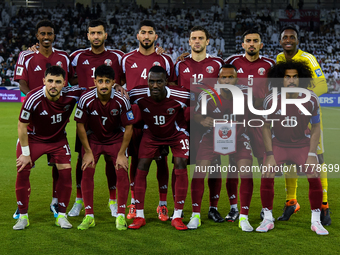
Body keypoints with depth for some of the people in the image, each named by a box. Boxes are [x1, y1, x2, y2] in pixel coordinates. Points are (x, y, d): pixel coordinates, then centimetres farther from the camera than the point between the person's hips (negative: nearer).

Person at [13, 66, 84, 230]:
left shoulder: (71, 95, -22)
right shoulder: (33, 99, -29)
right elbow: (22, 126, -16)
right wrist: (25, 153, -13)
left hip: (58, 139, 2)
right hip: (33, 138, -2)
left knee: (65, 172, -11)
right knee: (22, 172, -12)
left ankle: (61, 216, 5)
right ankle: (23, 216, 5)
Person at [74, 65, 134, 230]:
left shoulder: (121, 101, -22)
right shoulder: (86, 99, -21)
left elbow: (128, 128, -11)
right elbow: (80, 125, -9)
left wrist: (121, 153, -12)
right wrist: (87, 152, -10)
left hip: (116, 139, 0)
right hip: (93, 138, 1)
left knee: (122, 172, -13)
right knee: (87, 172, -12)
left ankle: (121, 216, 1)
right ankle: (89, 216, 0)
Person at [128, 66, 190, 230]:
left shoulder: (180, 96, -30)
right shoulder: (138, 95, -27)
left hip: (177, 133, -1)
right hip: (151, 134, 1)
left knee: (181, 169, -13)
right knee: (141, 169, -8)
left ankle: (177, 217, -1)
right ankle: (139, 216, 3)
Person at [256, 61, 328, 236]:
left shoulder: (311, 100, -15)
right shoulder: (271, 101, -16)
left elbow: (316, 128, -4)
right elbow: (266, 128, -3)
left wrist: (312, 154, -11)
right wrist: (270, 154, -10)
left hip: (302, 144, 0)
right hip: (277, 144, 0)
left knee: (314, 178, -13)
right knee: (266, 177, -16)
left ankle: (316, 222, 5)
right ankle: (268, 219, 3)